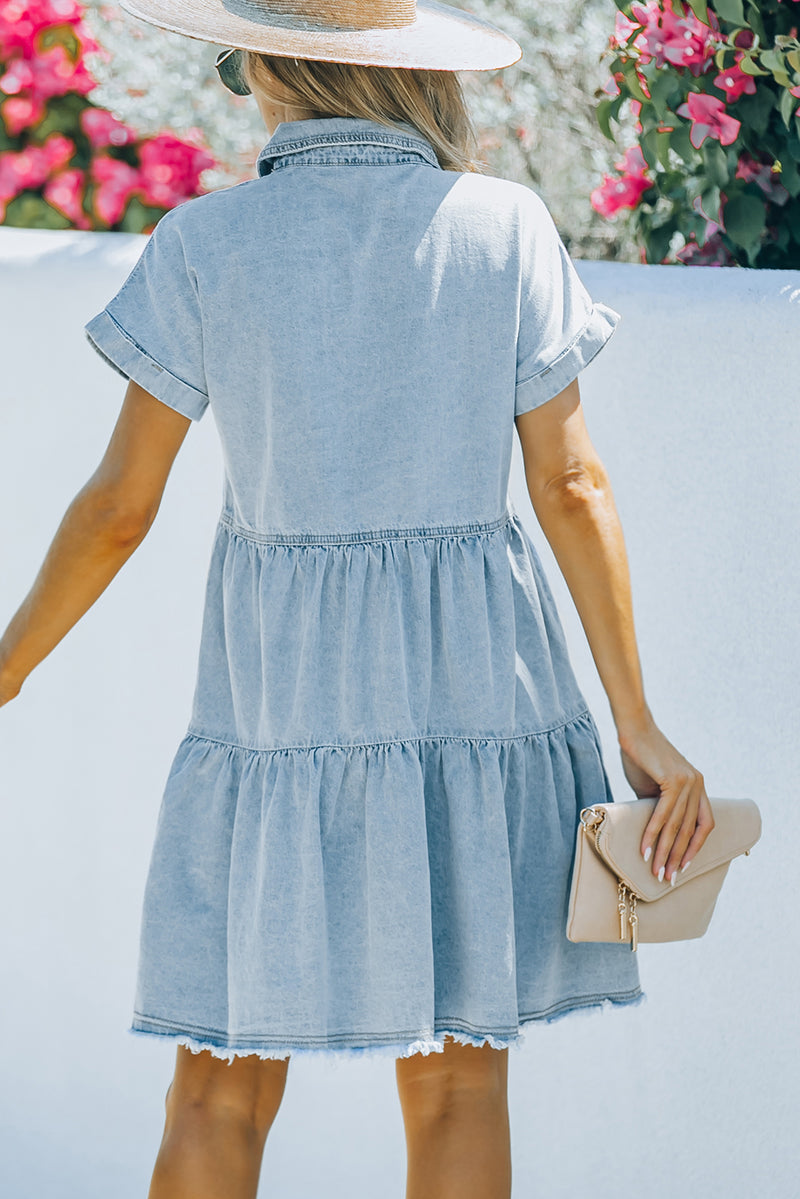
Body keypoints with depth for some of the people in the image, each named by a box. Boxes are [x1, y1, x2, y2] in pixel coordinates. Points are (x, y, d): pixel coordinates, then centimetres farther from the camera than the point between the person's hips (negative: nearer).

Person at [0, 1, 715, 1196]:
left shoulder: (205, 245, -6)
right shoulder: (507, 226, -2)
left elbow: (119, 505, -4)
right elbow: (573, 486, -4)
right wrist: (638, 726, -1)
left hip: (282, 686, -1)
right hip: (477, 679, 1)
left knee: (223, 1084, 7)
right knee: (458, 1077, 7)